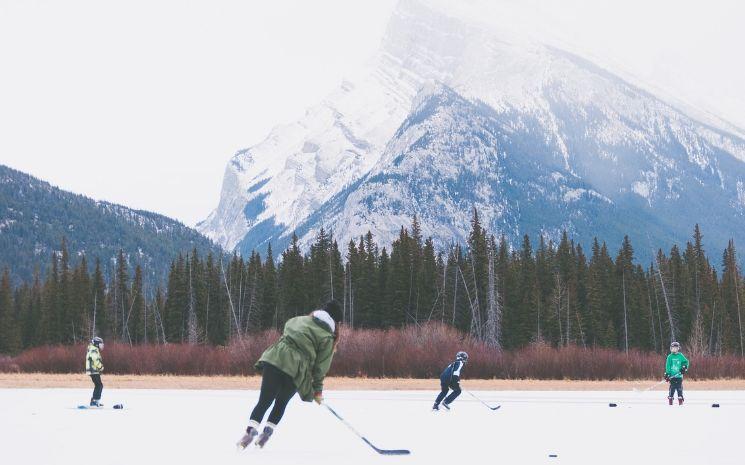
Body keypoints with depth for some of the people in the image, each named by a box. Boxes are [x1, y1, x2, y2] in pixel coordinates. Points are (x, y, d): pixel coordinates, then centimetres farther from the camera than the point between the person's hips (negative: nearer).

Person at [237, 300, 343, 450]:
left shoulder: (299, 320, 18)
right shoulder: (327, 338, 5)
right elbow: (321, 366, 5)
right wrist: (318, 389, 15)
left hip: (273, 359, 2)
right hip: (294, 371, -2)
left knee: (264, 400, 4)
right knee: (281, 403, 19)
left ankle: (250, 431, -9)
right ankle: (267, 432, 16)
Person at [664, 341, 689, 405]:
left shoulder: (681, 356, 5)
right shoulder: (670, 357, 2)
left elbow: (686, 361, 13)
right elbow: (667, 366, 0)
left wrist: (684, 368, -4)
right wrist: (667, 374, -7)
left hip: (679, 375, 1)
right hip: (672, 375, -1)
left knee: (679, 388, 1)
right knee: (672, 388, -2)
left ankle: (680, 399, 7)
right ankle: (670, 398, 5)